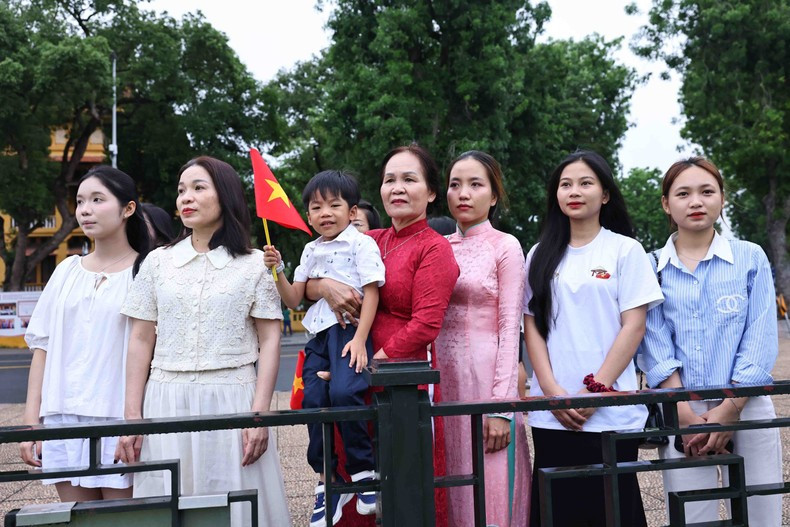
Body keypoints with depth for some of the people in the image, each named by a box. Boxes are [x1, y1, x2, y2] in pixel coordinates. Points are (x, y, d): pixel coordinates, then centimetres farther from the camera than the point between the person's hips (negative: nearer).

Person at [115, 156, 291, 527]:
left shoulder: (253, 265, 2)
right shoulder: (157, 262, 9)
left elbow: (269, 342, 0)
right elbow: (141, 342, 9)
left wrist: (259, 414, -9)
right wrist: (132, 417, 3)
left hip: (231, 401, -2)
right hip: (167, 403, 2)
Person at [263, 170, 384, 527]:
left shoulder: (361, 244, 0)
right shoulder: (311, 250, 18)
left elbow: (371, 294, -6)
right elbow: (293, 299, 19)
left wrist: (359, 340, -15)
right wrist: (278, 269, 3)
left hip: (350, 330, -6)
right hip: (319, 335, 6)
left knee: (343, 392, -27)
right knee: (313, 400, -7)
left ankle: (364, 470, -8)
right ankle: (326, 480, 7)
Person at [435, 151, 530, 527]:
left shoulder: (505, 247, -2)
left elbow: (510, 330, -8)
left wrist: (501, 406, -14)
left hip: (486, 377, -4)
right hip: (445, 379, 5)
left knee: (490, 492, 0)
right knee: (454, 493, 10)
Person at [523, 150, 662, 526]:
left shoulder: (625, 250, 2)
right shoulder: (540, 256, 10)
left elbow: (634, 327, -4)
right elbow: (532, 327, 6)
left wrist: (594, 390, -12)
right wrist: (553, 392, -7)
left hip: (611, 411, -2)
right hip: (552, 413, 3)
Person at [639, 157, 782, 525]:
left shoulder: (750, 258, 5)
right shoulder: (652, 268, 5)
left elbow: (760, 342, -1)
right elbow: (656, 349, -1)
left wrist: (728, 410, -11)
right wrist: (687, 416, -12)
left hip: (747, 409, 0)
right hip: (680, 414, 0)